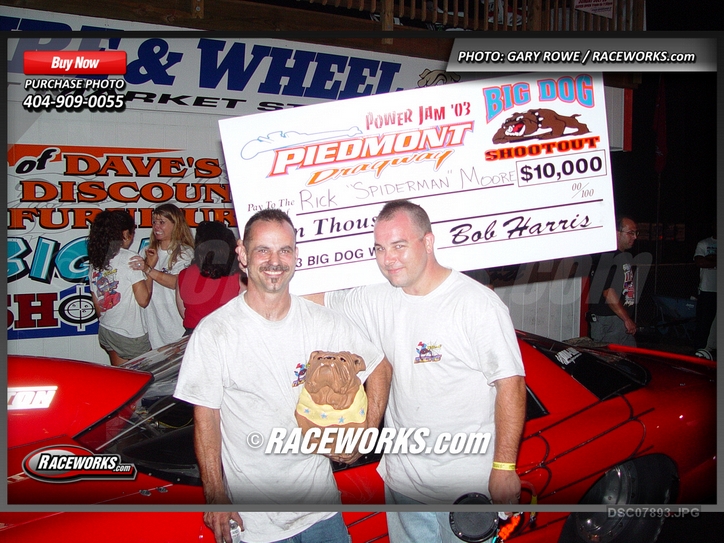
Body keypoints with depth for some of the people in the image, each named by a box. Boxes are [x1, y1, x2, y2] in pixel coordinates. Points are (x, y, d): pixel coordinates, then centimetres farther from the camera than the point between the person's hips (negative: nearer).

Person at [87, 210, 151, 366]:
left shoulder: (94, 261, 4)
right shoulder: (129, 259, -16)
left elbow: (97, 303, 11)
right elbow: (143, 300, -16)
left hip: (105, 332, 7)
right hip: (131, 335, -7)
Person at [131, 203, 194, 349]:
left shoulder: (185, 252, -1)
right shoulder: (148, 252, 11)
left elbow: (178, 283, -18)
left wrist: (148, 270, -21)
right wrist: (150, 264, -7)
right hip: (153, 320, 4)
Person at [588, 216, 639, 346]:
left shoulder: (628, 256, 17)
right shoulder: (605, 257, -15)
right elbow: (608, 292, -20)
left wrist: (629, 319, 15)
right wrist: (627, 319, -16)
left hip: (624, 320, 9)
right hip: (606, 321, -9)